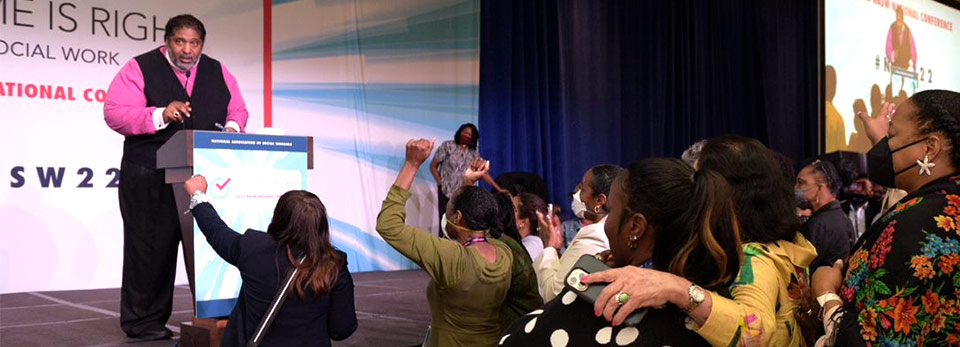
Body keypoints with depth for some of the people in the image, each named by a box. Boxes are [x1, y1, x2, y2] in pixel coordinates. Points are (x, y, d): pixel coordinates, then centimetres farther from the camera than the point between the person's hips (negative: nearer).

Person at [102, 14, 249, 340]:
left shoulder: (218, 72, 13)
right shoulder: (139, 69, 0)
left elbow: (237, 111, 17)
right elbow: (115, 113, -9)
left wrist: (232, 128, -6)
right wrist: (160, 115, -22)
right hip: (151, 180, -4)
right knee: (150, 248, -1)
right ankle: (144, 320, 9)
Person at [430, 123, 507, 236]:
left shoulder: (474, 153, 7)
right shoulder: (447, 146, -1)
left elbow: (483, 172, 5)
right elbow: (433, 166, 3)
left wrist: (498, 189, -2)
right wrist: (440, 183, -7)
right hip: (446, 192, -2)